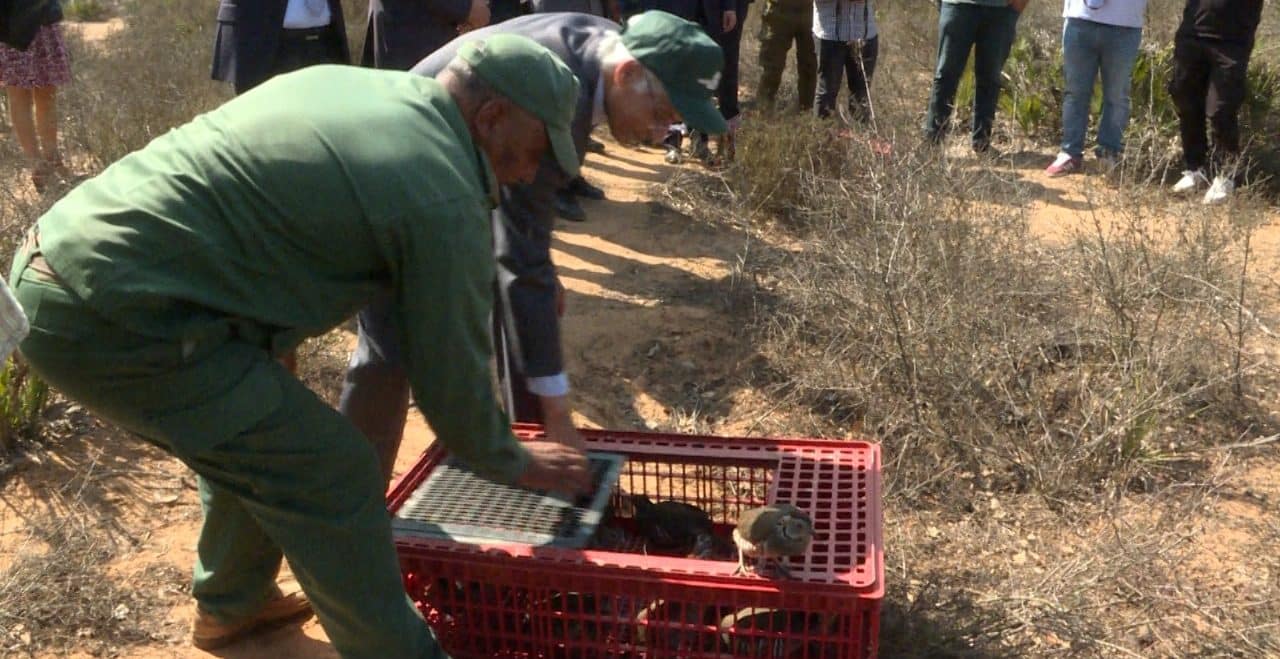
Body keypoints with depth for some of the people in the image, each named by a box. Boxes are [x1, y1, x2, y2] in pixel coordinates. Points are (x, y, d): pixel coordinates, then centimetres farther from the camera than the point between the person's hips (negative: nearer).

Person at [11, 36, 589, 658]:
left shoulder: (350, 82, 13)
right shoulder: (444, 198, -12)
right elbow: (449, 372, -3)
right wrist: (509, 461, 16)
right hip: (115, 317, -10)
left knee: (256, 435, 26)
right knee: (330, 475, -2)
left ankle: (230, 605, 46)